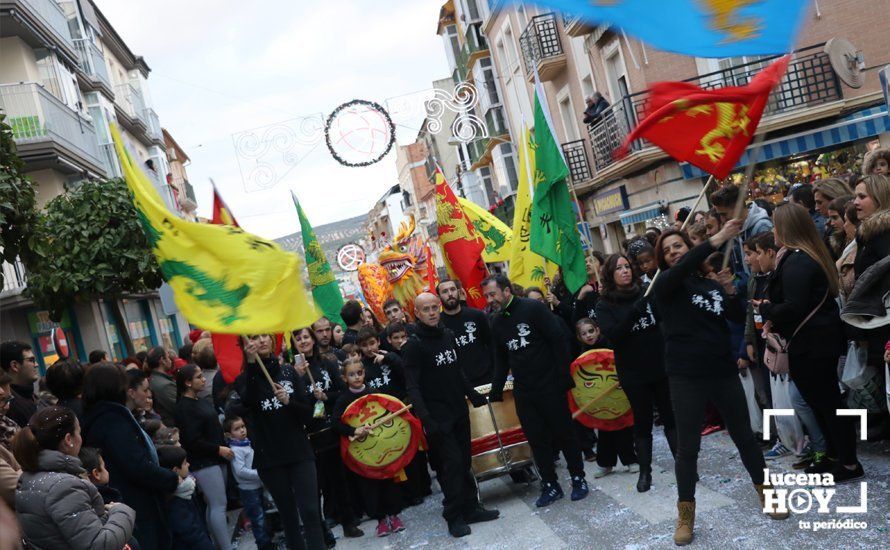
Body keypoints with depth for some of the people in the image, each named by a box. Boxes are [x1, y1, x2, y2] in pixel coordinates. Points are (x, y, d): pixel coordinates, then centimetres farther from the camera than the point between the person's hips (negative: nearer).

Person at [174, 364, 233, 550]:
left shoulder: (202, 402, 14)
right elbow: (192, 441, -18)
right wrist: (218, 449, -14)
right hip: (203, 463, -8)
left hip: (216, 459, 8)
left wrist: (224, 447, 13)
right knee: (219, 506, -10)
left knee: (214, 506, 11)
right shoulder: (184, 407, -12)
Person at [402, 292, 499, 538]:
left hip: (459, 411, 6)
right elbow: (413, 387, -16)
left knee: (464, 462, 11)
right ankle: (454, 516, 7)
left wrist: (474, 395, 17)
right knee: (452, 463, -5)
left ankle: (470, 508, 22)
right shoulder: (414, 345, -11)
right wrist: (425, 419, -24)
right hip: (438, 417, -6)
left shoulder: (449, 335, 9)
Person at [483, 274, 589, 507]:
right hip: (523, 392, 5)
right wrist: (496, 391, 10)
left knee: (564, 433, 6)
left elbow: (559, 341, -12)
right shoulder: (497, 323, 8)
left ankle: (579, 479, 22)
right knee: (537, 440, 8)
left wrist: (563, 378, -15)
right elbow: (501, 360, 15)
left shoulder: (533, 309, -11)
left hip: (550, 387, -5)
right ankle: (550, 486, 19)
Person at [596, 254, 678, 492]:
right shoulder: (604, 306, -2)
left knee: (671, 417, 8)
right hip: (633, 374, -2)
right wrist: (634, 311, -27)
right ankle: (645, 472, 19)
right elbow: (612, 335, -16)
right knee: (642, 423, 7)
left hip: (661, 366, 2)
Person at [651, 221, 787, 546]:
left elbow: (740, 318, 7)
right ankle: (686, 515, 13)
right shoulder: (665, 284, -2)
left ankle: (766, 493, 33)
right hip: (686, 376, -4)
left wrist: (729, 291, -10)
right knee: (687, 446, 1)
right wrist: (716, 240, -32)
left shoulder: (711, 283, 11)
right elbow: (682, 268, -24)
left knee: (744, 435, 13)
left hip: (723, 370, 4)